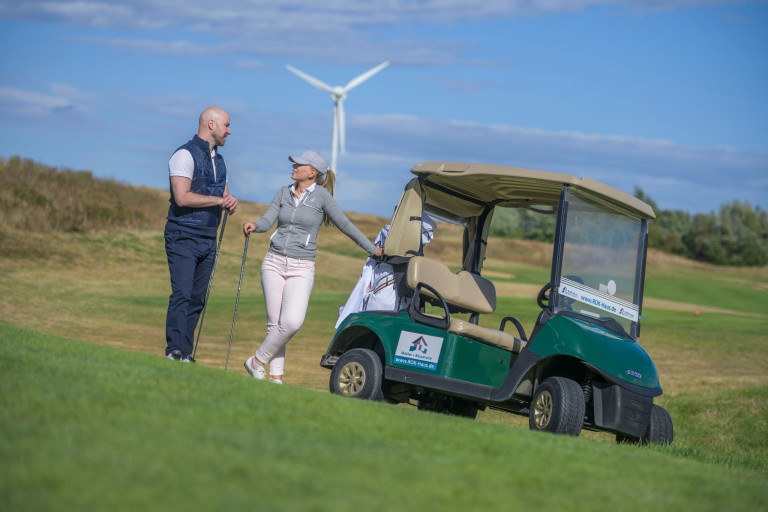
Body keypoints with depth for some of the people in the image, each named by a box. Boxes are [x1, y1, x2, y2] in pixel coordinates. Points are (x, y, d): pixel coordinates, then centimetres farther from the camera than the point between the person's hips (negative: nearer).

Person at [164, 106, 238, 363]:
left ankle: (185, 354, 7)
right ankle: (175, 351, -16)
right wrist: (219, 200, -13)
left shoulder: (218, 159, 18)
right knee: (182, 295, -15)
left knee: (197, 300, 5)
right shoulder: (185, 155, -9)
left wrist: (231, 200, -3)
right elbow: (182, 197, -19)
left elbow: (224, 194, 22)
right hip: (183, 237, -8)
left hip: (208, 239, 8)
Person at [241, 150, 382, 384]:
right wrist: (254, 226, -21)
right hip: (274, 262, 4)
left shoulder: (321, 195, -3)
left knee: (292, 322, -20)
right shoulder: (284, 193, 9)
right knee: (275, 323, 1)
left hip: (302, 268, -4)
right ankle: (276, 376, 7)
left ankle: (258, 360, -3)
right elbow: (267, 221, 3)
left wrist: (373, 249, 4)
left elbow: (345, 224, 2)